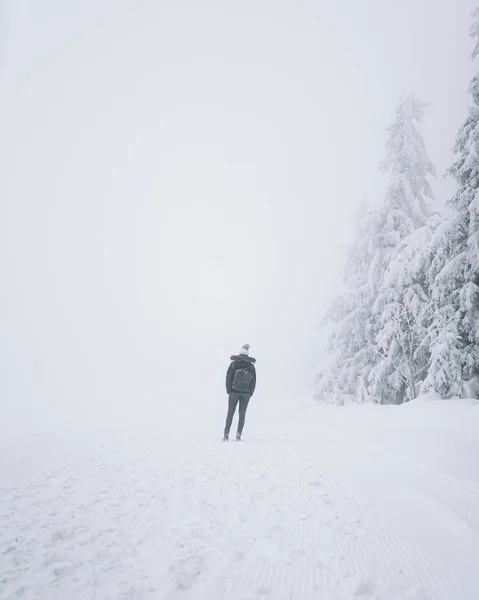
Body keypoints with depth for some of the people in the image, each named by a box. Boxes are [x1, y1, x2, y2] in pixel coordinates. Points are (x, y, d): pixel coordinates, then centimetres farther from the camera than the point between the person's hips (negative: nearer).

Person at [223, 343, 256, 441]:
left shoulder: (234, 364, -7)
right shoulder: (251, 366, -2)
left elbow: (228, 378, -6)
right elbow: (253, 381, 1)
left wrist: (229, 391, 4)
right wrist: (250, 393, 9)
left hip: (234, 392, -1)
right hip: (246, 393, 1)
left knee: (230, 412, 7)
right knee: (242, 413, 9)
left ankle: (226, 434, 2)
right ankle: (238, 434, 7)